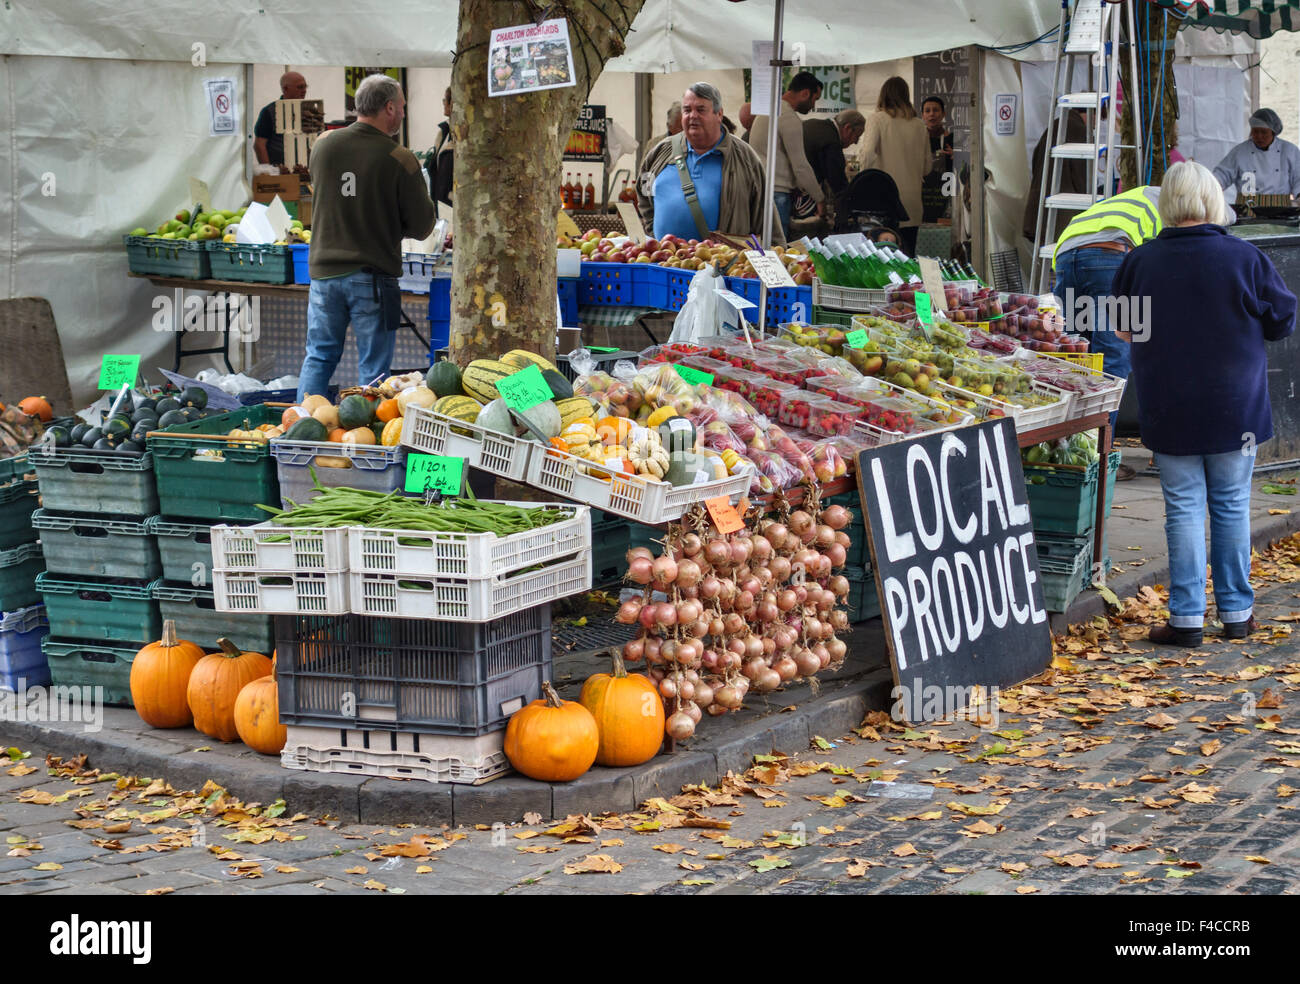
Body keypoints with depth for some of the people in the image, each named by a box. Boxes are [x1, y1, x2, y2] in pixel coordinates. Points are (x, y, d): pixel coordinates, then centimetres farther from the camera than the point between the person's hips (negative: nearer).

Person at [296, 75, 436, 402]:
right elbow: (422, 227, -6)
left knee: (318, 358, 15)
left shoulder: (325, 144, 0)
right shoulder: (400, 160, -13)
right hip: (374, 276, -4)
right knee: (372, 369, 4)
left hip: (325, 270, 4)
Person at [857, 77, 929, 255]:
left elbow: (867, 154, -17)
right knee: (908, 255, 6)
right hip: (912, 199, 4)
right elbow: (926, 168, 13)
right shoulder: (919, 125, 8)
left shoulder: (877, 119, -3)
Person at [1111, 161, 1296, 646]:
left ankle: (1186, 617, 6)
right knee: (1232, 506, 11)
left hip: (1168, 409, 0)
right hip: (1234, 407, 0)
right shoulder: (1245, 259, -11)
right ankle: (1236, 612, 17)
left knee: (1183, 507, 6)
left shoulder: (1139, 262, -8)